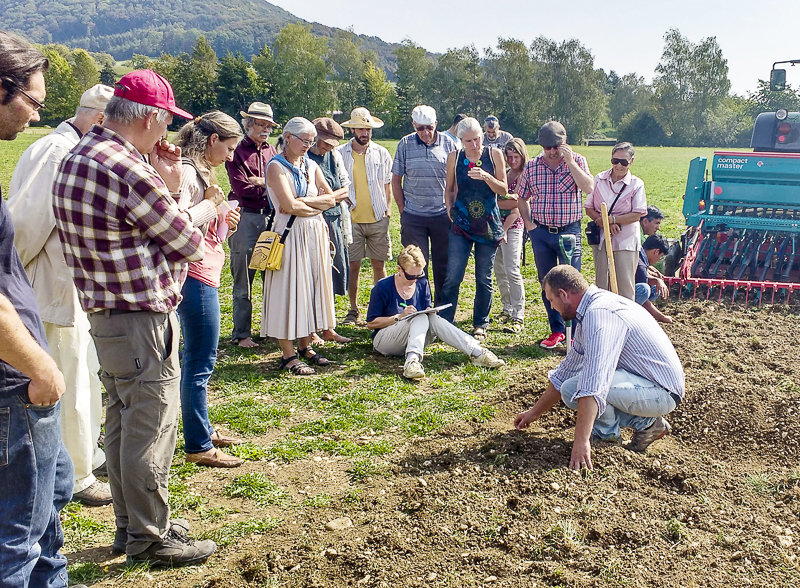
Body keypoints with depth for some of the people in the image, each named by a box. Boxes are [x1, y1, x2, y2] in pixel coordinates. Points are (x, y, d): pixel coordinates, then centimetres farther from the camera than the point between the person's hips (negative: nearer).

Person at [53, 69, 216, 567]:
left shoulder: (76, 158, 9)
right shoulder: (132, 172, -22)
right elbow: (190, 246, -13)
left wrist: (168, 188, 3)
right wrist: (170, 190, 3)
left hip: (105, 316, 10)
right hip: (143, 320, -10)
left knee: (122, 424, 19)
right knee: (151, 429, 2)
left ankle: (130, 524, 32)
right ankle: (150, 539, 15)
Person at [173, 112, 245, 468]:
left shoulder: (200, 171, 17)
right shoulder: (187, 172, -15)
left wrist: (224, 222, 6)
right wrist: (211, 202, -18)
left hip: (204, 276, 11)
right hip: (196, 277, -11)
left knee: (196, 358, 18)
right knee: (200, 362, -4)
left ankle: (202, 429, 30)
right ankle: (198, 447, 5)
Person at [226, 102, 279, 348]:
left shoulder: (272, 152, 16)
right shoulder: (237, 153, 0)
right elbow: (243, 189, -10)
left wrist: (260, 182, -7)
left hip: (270, 216, 5)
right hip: (245, 218, -5)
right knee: (243, 280, 0)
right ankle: (241, 334, 6)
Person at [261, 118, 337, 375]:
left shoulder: (311, 166, 14)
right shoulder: (276, 166, -6)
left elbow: (330, 198, 4)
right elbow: (290, 206, -18)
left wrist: (302, 201, -9)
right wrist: (317, 205, -3)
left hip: (315, 235, 7)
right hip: (290, 235, -7)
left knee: (312, 287, 9)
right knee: (289, 289, -4)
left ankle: (305, 345, 21)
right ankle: (288, 354, 2)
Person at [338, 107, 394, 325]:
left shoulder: (381, 153, 8)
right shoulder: (340, 154, 3)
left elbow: (387, 183, 14)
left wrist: (388, 209, 6)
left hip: (378, 219, 1)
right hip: (351, 219, -1)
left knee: (379, 264, 4)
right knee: (353, 266, 2)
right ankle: (353, 310, 14)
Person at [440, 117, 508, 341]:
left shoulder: (494, 154, 1)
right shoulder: (454, 157, 3)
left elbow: (504, 190, 0)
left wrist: (486, 177, -17)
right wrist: (450, 209, 0)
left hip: (489, 225, 0)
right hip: (462, 224, 0)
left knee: (484, 278, 7)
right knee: (452, 277, -7)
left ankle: (480, 325, 20)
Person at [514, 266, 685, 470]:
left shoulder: (600, 313, -23)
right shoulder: (590, 311, 10)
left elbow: (593, 386, -33)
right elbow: (566, 370, 19)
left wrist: (581, 441, -34)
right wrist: (534, 413, 23)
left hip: (661, 392, -10)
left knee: (573, 388, -25)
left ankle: (646, 424, -3)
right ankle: (640, 420, 7)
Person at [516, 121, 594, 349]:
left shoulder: (577, 161, -1)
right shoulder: (532, 166, 5)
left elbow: (589, 188, -18)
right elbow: (522, 197, 16)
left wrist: (570, 161, -19)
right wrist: (528, 223, 5)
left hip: (569, 231, -3)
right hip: (541, 233, 3)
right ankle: (557, 330, 21)